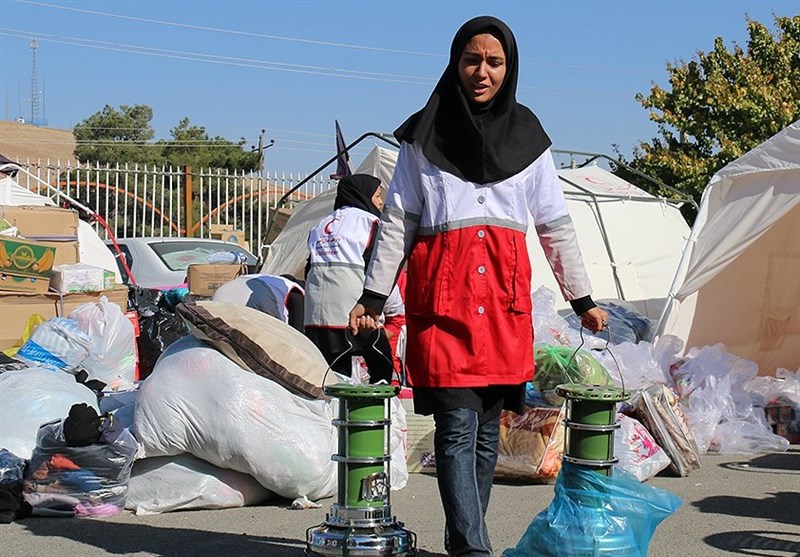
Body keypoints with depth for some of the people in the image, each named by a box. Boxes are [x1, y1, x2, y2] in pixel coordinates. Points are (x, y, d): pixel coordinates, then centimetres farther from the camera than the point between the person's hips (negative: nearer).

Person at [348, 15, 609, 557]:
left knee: (487, 427, 7)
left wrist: (583, 299, 14)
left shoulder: (526, 136, 13)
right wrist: (373, 296, 1)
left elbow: (557, 226, 16)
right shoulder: (426, 135, 7)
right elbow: (397, 222, 8)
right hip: (442, 291, -3)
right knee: (457, 426, -11)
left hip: (505, 292, 3)